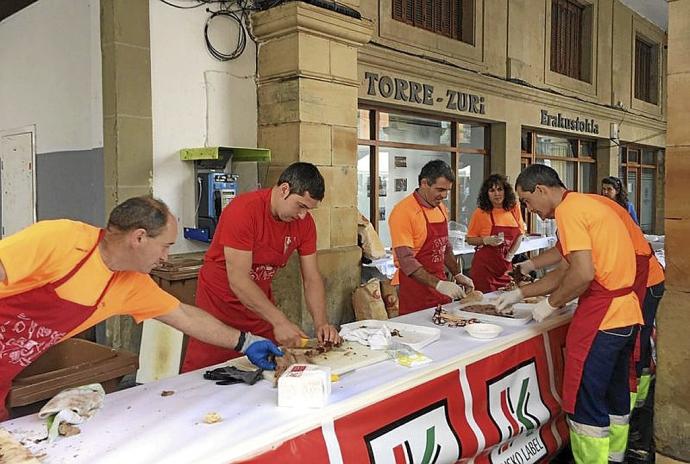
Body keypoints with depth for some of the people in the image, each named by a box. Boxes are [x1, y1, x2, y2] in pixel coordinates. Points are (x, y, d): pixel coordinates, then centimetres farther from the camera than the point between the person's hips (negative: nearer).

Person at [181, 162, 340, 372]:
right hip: (220, 303, -5)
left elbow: (312, 278, -4)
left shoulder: (304, 221, -7)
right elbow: (238, 281, -28)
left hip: (260, 303, 5)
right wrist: (279, 321, -31)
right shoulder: (243, 210, -25)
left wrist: (321, 323, -18)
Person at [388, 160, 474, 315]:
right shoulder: (404, 211, -16)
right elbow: (406, 261, -23)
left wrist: (458, 275, 12)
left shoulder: (441, 209, 10)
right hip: (414, 288, -7)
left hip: (440, 286, 7)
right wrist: (438, 284, -29)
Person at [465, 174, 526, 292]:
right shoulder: (481, 212, -6)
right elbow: (470, 240, -1)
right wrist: (486, 240, -17)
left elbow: (520, 234, 14)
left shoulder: (514, 208, 4)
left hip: (506, 266, 4)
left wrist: (510, 254, 4)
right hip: (485, 266, -4)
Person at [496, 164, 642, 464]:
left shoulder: (568, 209, -12)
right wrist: (519, 294, 20)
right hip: (627, 314, 10)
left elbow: (583, 273, -23)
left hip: (601, 316, -10)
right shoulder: (585, 204, 18)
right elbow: (565, 271, 20)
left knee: (585, 404, 0)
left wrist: (551, 303, -8)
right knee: (614, 397, 21)